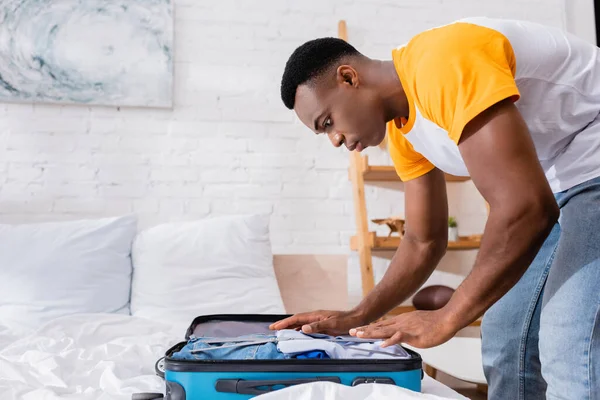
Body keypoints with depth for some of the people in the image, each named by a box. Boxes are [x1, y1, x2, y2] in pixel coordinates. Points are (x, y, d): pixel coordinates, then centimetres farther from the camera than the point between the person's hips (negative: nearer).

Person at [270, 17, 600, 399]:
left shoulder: (441, 63, -27)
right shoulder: (402, 131, 3)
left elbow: (526, 207, -32)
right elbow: (424, 241, 9)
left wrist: (447, 319, -24)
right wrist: (357, 318, 1)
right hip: (560, 187, 9)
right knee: (507, 341, 11)